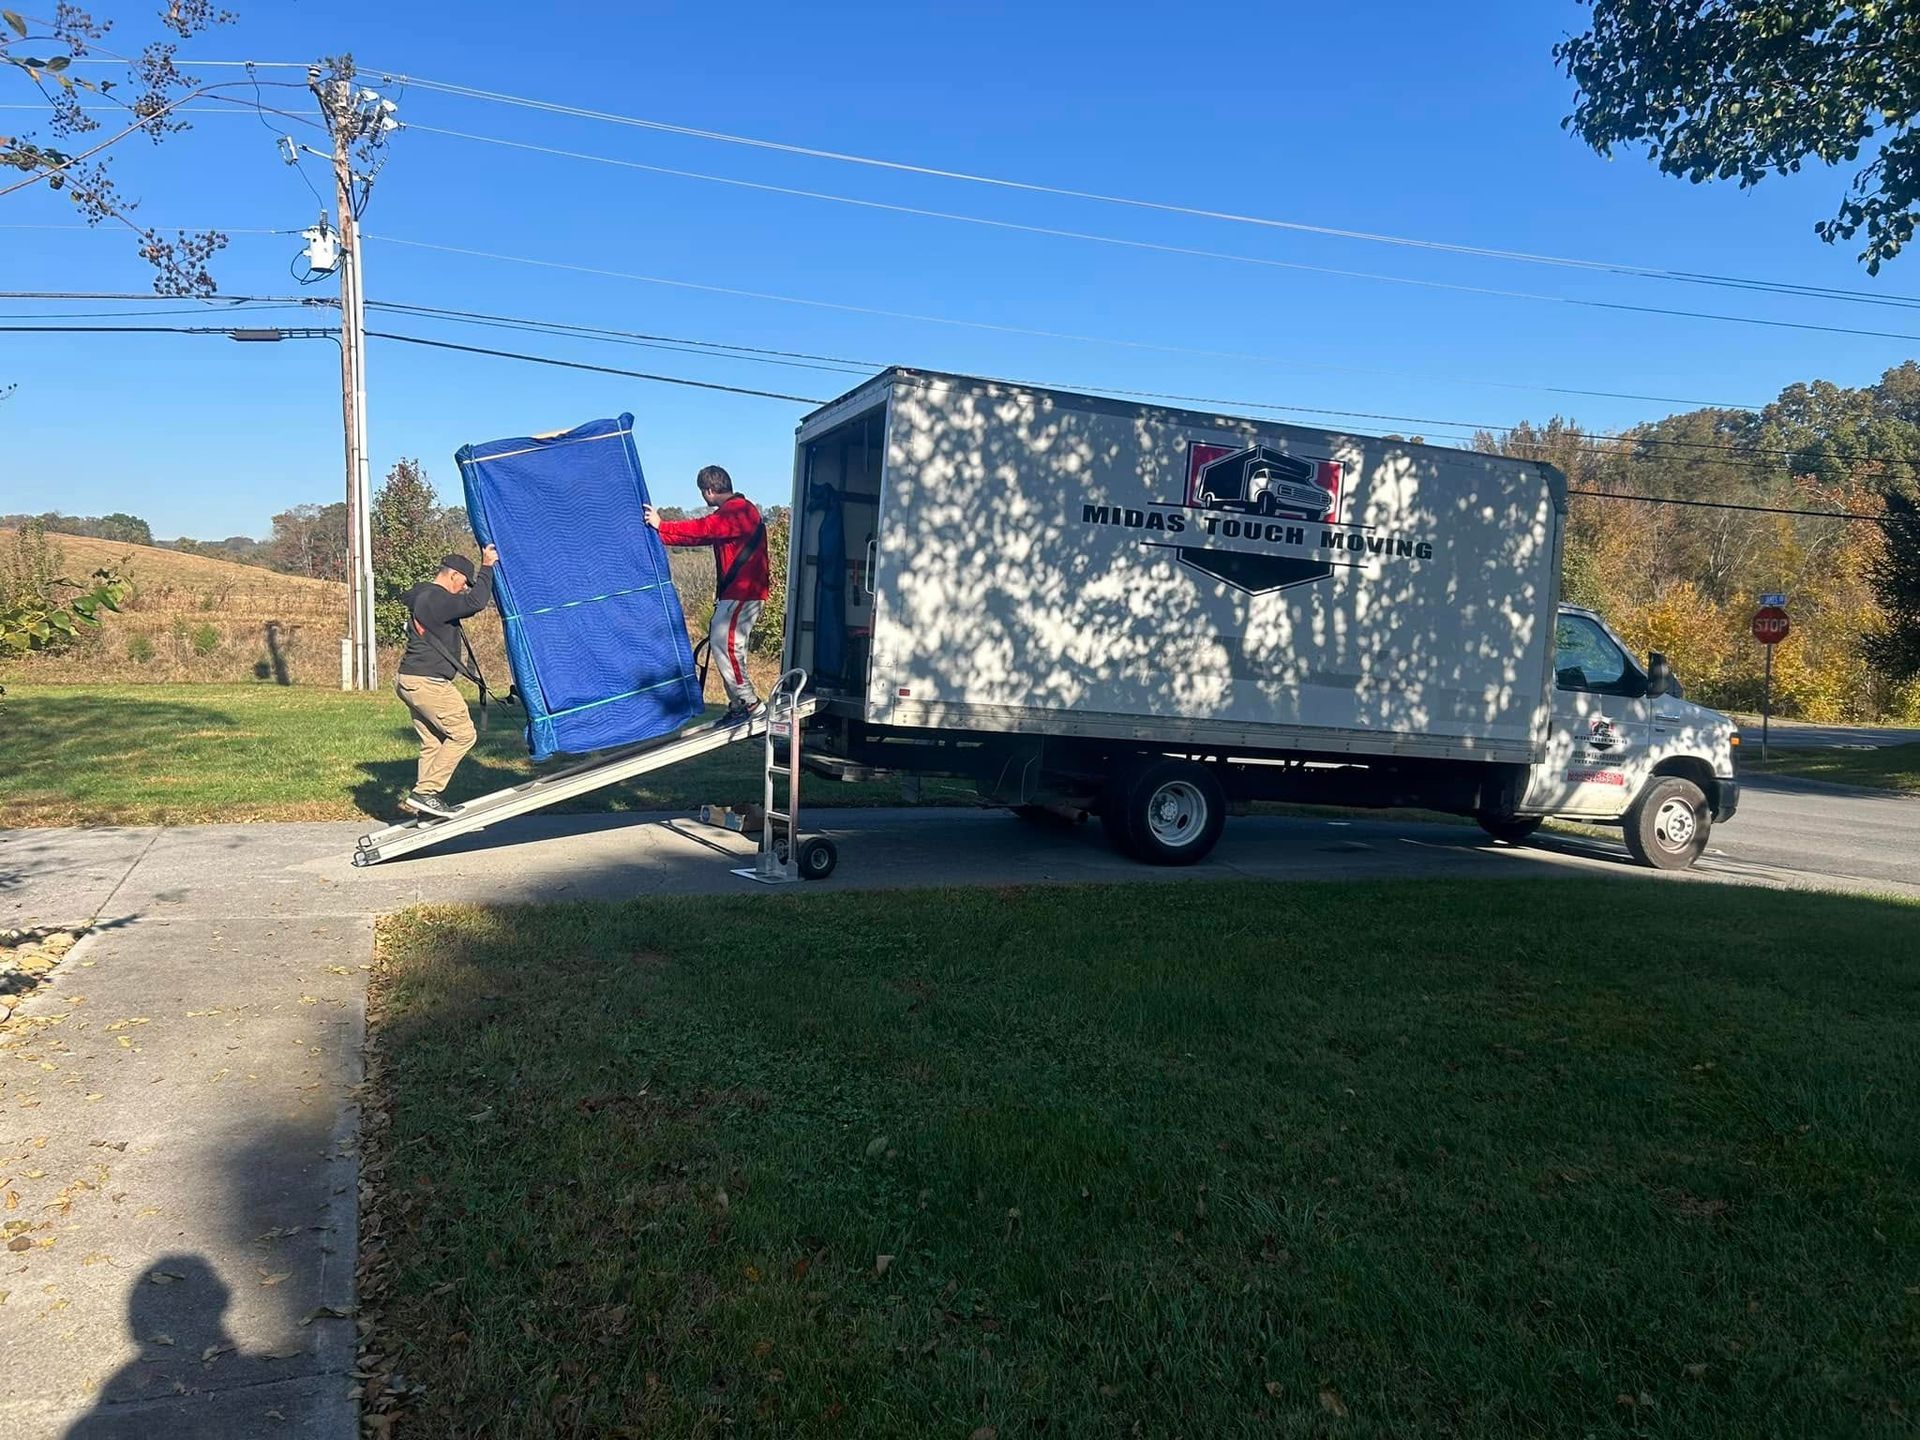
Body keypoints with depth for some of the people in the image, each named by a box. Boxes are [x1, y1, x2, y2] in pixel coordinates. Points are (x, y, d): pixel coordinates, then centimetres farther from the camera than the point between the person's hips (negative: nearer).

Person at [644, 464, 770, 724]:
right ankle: (739, 704, 12)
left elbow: (704, 529, -24)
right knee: (722, 644, 9)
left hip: (744, 593, -10)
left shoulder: (739, 509, -12)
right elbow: (702, 535, 19)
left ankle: (749, 702, -10)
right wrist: (659, 536, 15)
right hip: (733, 593, 10)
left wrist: (662, 526, -20)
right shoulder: (730, 512, 20)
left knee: (723, 642, -14)